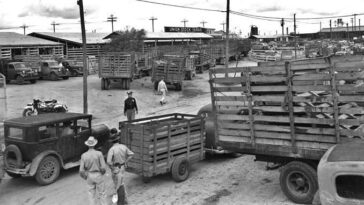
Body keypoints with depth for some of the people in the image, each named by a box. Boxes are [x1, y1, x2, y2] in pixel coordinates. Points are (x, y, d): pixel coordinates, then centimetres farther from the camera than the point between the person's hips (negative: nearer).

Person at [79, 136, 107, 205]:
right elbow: (103, 167, -18)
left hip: (89, 176, 2)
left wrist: (85, 177, 8)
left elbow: (81, 170, -11)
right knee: (102, 194, 12)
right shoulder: (99, 153, -17)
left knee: (92, 194, 15)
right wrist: (102, 172, 5)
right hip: (98, 176, -2)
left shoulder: (84, 155, -10)